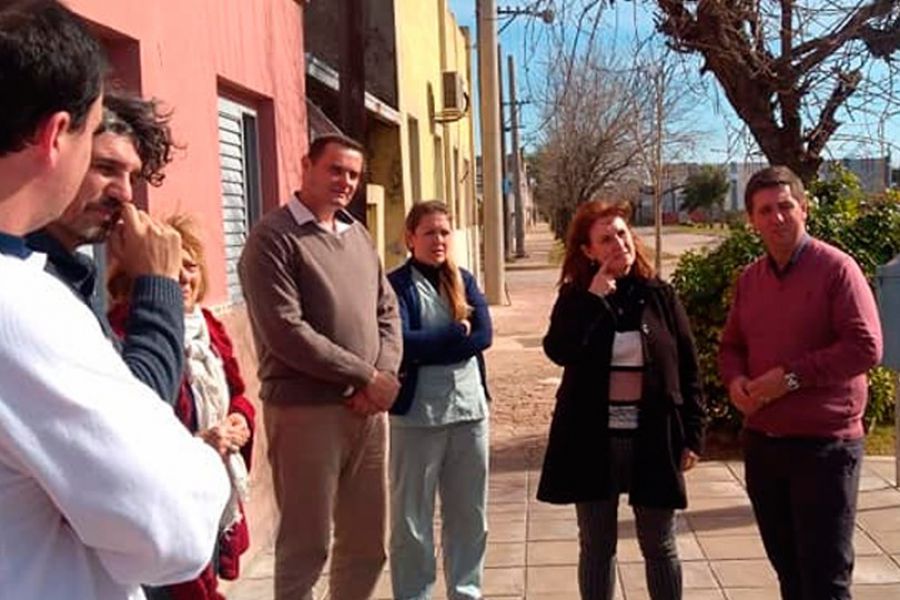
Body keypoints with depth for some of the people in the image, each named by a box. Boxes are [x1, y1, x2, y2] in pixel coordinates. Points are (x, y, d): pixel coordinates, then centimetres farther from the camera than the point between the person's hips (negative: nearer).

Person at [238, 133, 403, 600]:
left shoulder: (358, 235, 13)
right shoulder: (274, 237, -8)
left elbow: (387, 311, 14)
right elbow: (286, 332, -16)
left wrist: (384, 375, -5)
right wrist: (366, 376, -13)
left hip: (367, 411, 7)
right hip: (305, 411, -6)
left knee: (367, 544, 16)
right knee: (306, 547, 5)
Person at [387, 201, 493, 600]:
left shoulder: (465, 281, 10)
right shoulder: (397, 285, -5)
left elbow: (484, 336, -4)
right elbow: (402, 343, -19)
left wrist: (427, 346, -12)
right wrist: (457, 332, -10)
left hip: (469, 409, 5)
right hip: (417, 414, -5)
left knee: (469, 515, 15)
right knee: (412, 519, 5)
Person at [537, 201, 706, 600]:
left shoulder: (660, 296, 1)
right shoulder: (576, 297, 0)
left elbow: (688, 368, 3)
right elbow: (558, 351, -18)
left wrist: (692, 434, 0)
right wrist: (593, 297, -19)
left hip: (653, 436, 0)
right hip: (593, 439, 0)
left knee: (659, 547, 11)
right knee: (596, 546, 12)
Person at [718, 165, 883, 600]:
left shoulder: (835, 268, -10)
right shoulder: (749, 278, 9)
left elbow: (866, 346, -17)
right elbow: (731, 346, 17)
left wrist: (792, 376, -19)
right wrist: (734, 380, -4)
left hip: (824, 445, -6)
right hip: (762, 442, 6)